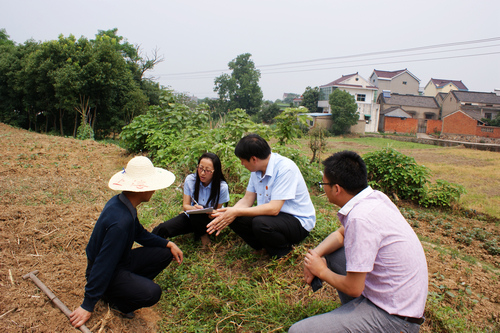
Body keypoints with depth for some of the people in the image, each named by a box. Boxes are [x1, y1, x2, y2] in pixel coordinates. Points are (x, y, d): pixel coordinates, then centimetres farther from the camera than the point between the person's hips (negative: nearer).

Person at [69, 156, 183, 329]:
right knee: (152, 293, -28)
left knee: (165, 253, 2)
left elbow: (140, 234, 10)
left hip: (121, 260, 9)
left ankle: (131, 286, 9)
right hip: (108, 272, -9)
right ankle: (114, 298, 2)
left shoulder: (120, 201, -5)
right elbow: (103, 265, -31)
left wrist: (168, 244, 4)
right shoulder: (121, 221, -35)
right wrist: (87, 306, -24)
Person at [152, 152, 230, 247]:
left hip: (209, 219, -2)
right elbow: (185, 205, -8)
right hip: (191, 217, 3)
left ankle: (203, 235, -3)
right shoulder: (190, 180, -13)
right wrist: (193, 208, -32)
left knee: (196, 215, -37)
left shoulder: (222, 187, -21)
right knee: (162, 228, -19)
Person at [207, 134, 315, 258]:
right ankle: (263, 248, 7)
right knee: (234, 219, -10)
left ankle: (284, 253, -6)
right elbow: (247, 200, 3)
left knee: (260, 223, -34)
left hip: (298, 220, -7)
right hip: (272, 215, 8)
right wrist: (226, 215, -15)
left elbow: (274, 209, -30)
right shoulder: (257, 169, 1)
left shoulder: (285, 168, -24)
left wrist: (236, 212, -26)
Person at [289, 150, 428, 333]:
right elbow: (341, 234, 16)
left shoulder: (361, 218, -28)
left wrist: (322, 271, -4)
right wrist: (316, 254, -1)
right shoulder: (375, 197, -1)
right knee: (329, 252, 17)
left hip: (393, 318, -9)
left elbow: (353, 288, -22)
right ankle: (353, 313, 23)